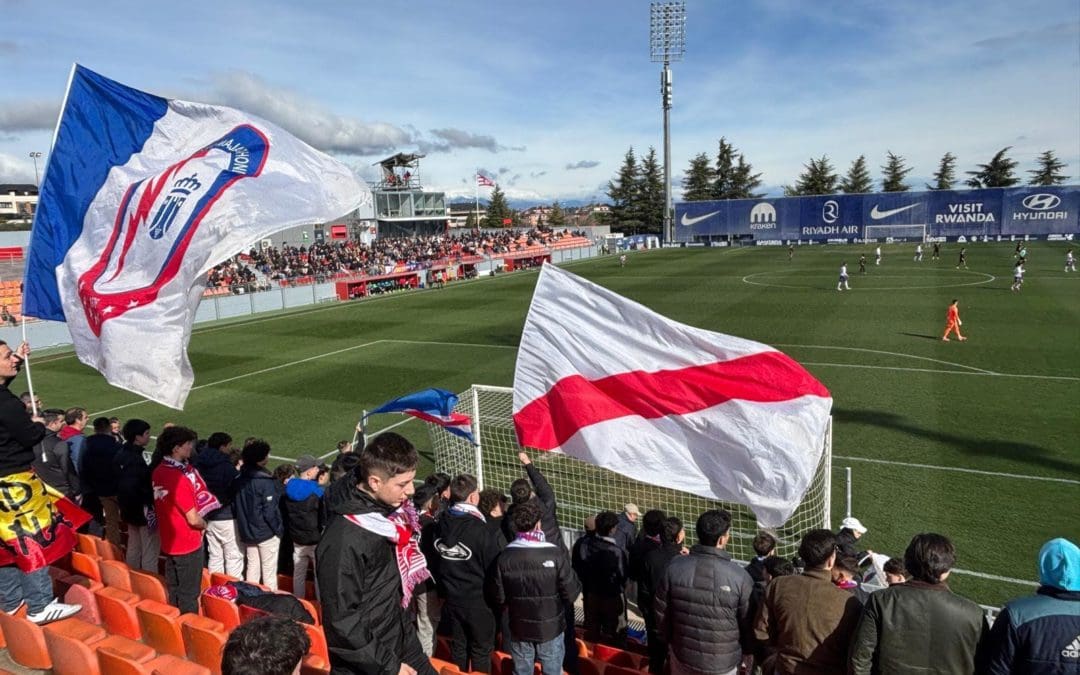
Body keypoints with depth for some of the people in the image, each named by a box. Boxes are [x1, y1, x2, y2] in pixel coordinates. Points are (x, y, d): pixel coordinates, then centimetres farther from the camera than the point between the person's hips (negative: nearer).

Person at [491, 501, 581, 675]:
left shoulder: (505, 556, -15)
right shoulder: (555, 554, -21)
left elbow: (499, 597, -7)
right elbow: (571, 594, -17)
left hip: (519, 629, 2)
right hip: (551, 628, -2)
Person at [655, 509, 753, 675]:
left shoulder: (674, 567, -15)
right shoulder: (739, 577, -22)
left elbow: (661, 612, -4)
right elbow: (748, 622, -9)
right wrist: (747, 653, 10)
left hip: (682, 655, 2)